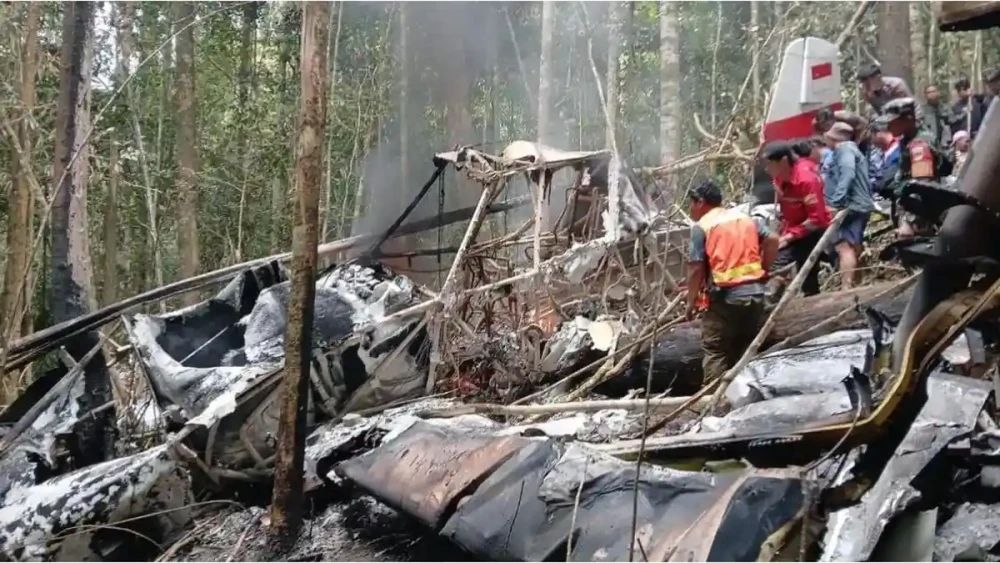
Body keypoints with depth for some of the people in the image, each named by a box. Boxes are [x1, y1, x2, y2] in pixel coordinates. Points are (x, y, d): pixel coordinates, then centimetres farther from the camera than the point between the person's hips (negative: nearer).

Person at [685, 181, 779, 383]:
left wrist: (691, 301, 1)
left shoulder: (701, 227, -3)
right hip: (755, 292, 6)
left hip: (724, 297, -6)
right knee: (748, 350, 15)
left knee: (715, 352, 0)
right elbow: (772, 240, 6)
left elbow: (696, 268, -8)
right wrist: (763, 269, 16)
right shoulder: (747, 218, 15)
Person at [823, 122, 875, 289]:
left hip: (851, 206, -11)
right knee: (854, 247, 16)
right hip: (860, 205, 11)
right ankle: (853, 286, 23)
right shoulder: (853, 150, 26)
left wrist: (836, 202, -27)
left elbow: (847, 175, -22)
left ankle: (847, 290, -30)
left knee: (844, 246, -20)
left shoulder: (845, 149, -6)